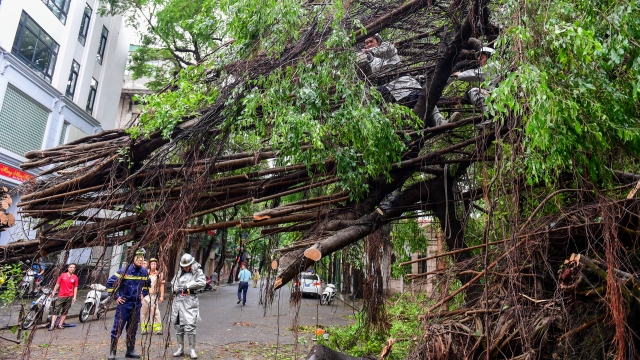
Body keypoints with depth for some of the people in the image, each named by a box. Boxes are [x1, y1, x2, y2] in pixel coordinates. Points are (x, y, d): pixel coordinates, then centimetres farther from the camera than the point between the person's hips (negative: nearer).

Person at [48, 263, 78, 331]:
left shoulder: (75, 277, 4)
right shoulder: (62, 275, 2)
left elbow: (75, 287, 5)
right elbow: (57, 284, 7)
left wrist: (74, 297, -1)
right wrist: (53, 292, 2)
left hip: (69, 297, 1)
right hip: (61, 296, -1)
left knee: (65, 311, 6)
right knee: (56, 310, -5)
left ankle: (60, 324, 13)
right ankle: (52, 325, -3)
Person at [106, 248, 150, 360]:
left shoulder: (145, 272, 3)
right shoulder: (125, 271, -13)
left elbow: (147, 285, 22)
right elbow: (110, 282, -8)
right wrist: (116, 296, -7)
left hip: (137, 304, 5)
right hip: (124, 303, -5)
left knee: (132, 329, 13)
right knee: (117, 328, -3)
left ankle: (130, 351, 23)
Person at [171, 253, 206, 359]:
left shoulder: (197, 272, 0)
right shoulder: (179, 273, 16)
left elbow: (202, 282, -17)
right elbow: (173, 284, 25)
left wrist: (187, 285, -14)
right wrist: (176, 288, 2)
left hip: (190, 301, -5)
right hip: (178, 301, 6)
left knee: (190, 326, -10)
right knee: (178, 326, 10)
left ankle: (192, 349, 0)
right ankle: (180, 348, 22)